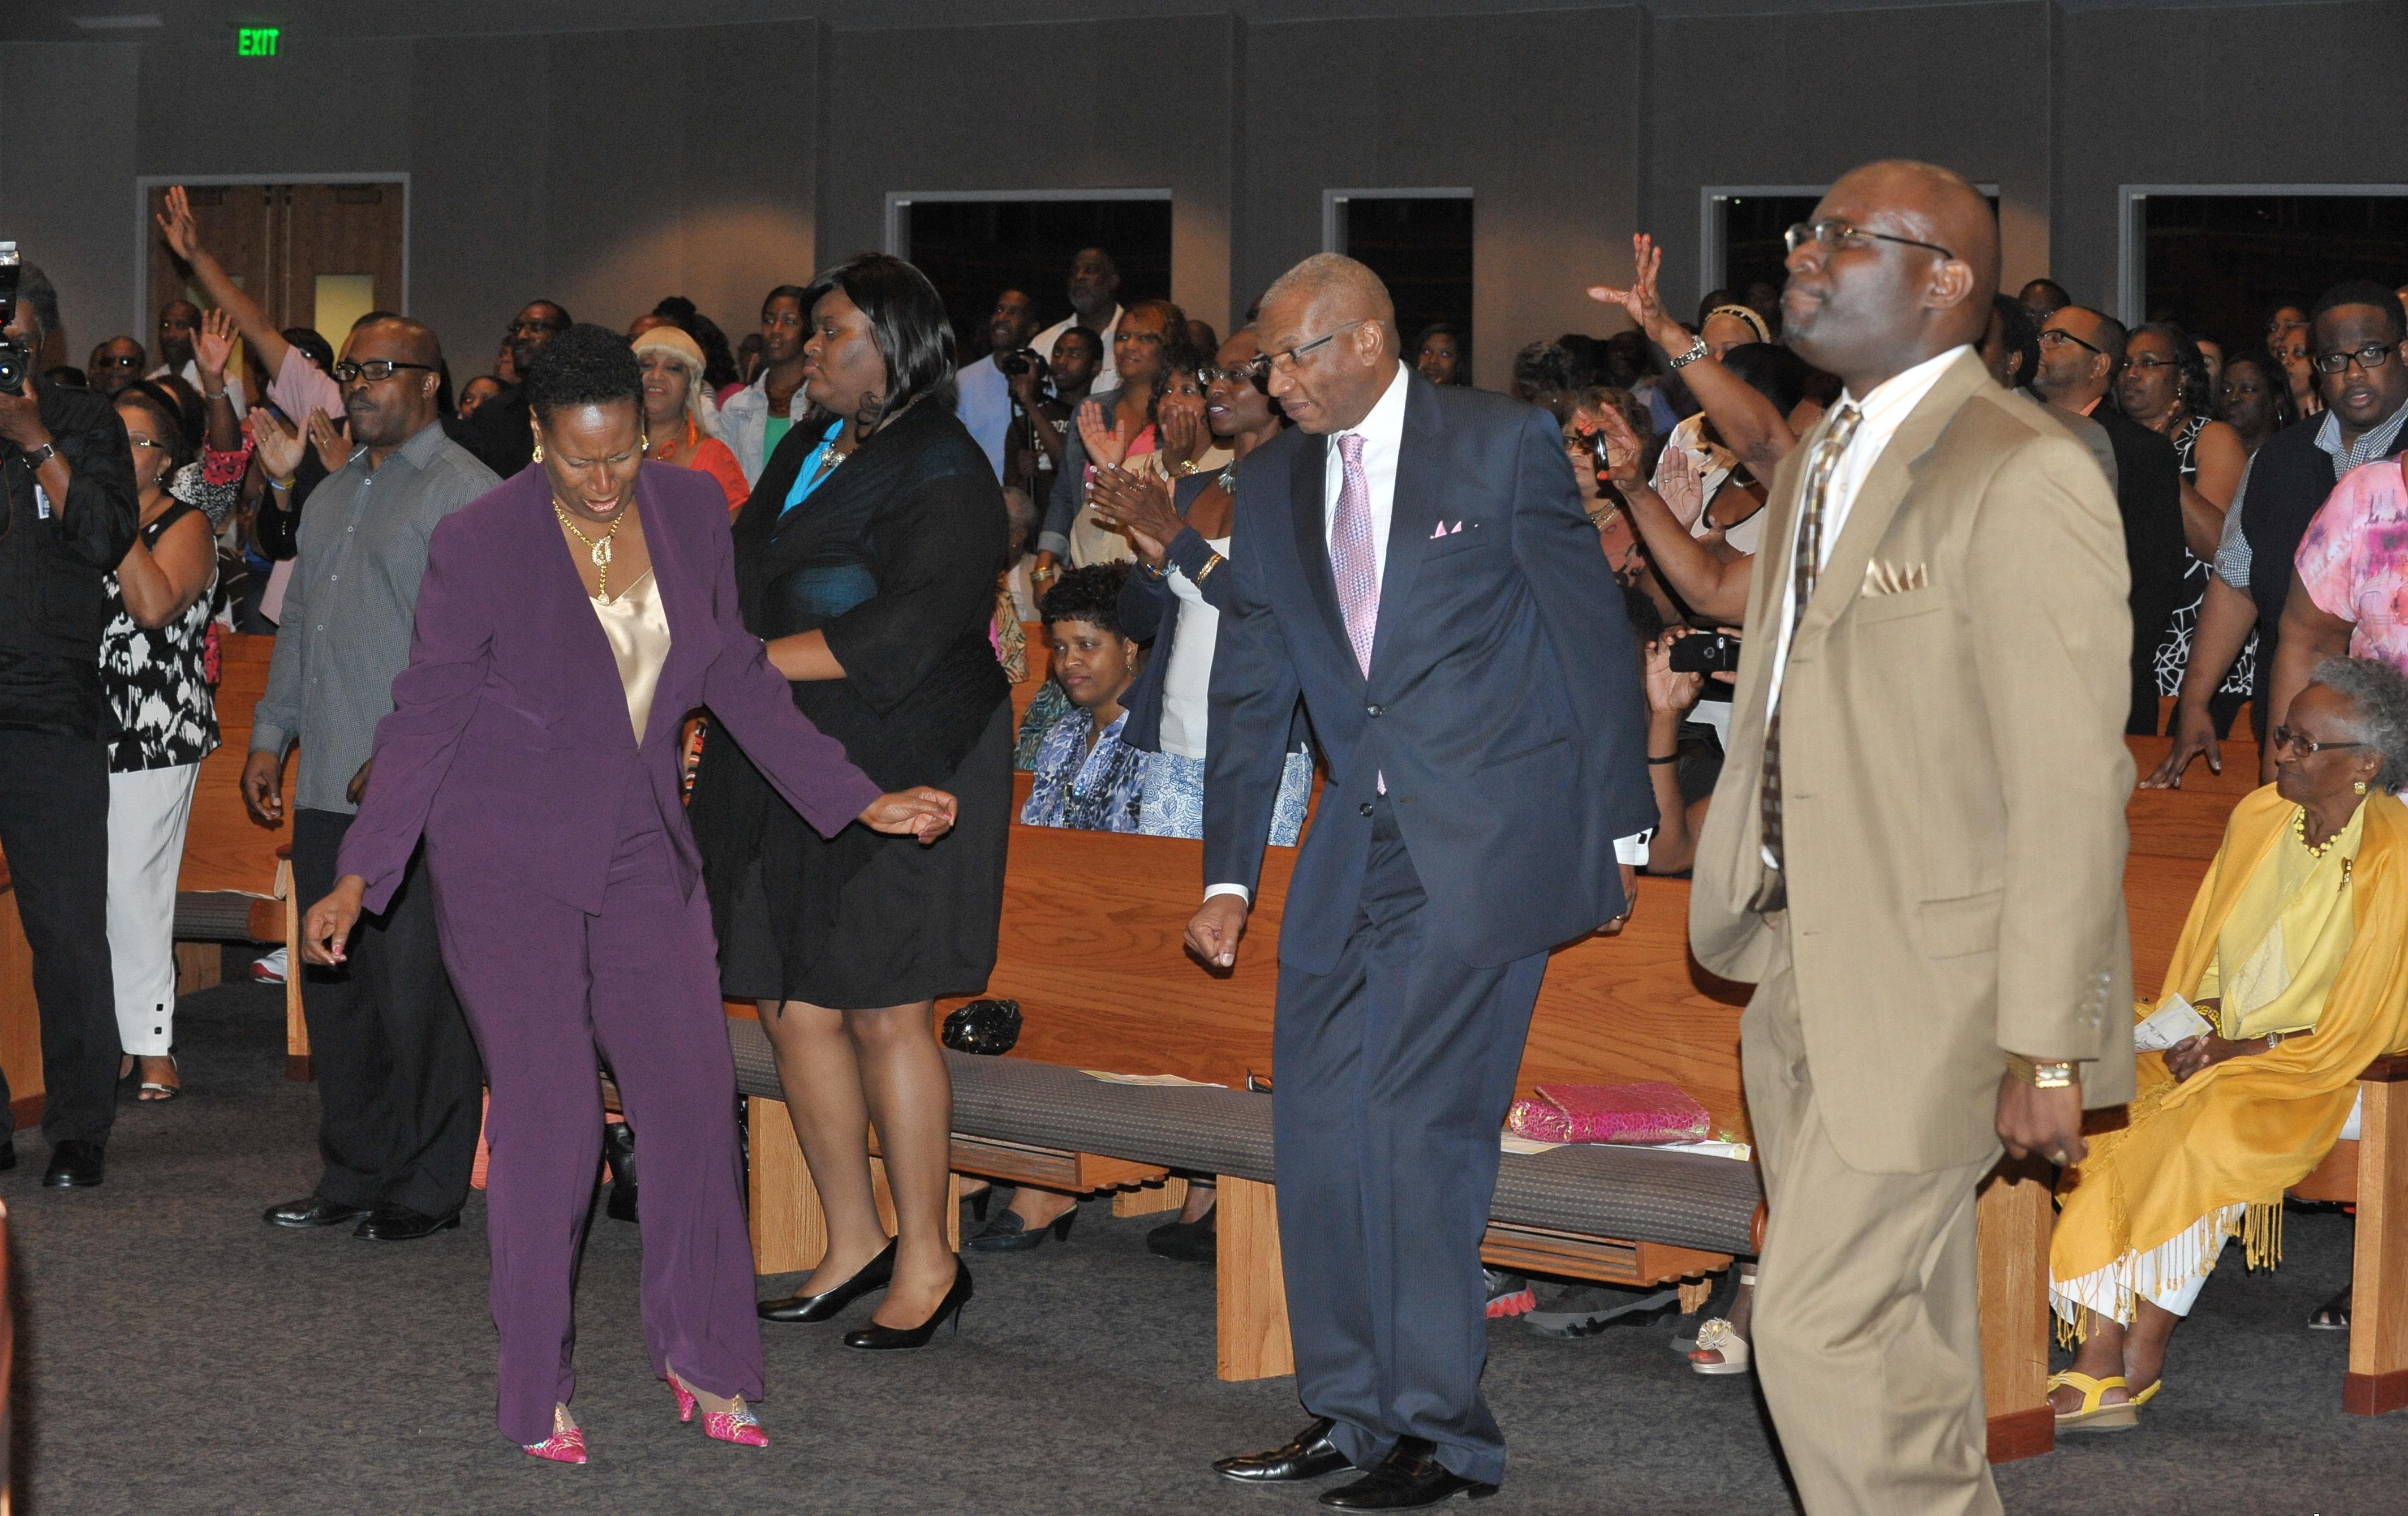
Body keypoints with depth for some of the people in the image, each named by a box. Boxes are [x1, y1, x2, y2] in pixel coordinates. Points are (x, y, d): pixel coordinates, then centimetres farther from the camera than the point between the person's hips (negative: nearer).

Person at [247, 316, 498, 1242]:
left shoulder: (463, 491, -6)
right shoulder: (334, 495, 21)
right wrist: (270, 737, 18)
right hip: (328, 785, 8)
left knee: (418, 987, -5)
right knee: (335, 984, 10)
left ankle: (427, 1190, 3)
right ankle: (354, 1174, 19)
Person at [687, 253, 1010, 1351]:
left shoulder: (943, 477, -10)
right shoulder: (806, 453, 15)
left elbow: (903, 633, -21)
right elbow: (749, 589, 24)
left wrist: (743, 663, -21)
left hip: (896, 769, -8)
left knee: (882, 1012, -5)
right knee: (792, 1009, 7)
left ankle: (927, 1263, 7)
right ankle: (854, 1242, 20)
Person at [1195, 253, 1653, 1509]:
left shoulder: (1503, 446, -5)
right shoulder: (1270, 487, 11)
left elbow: (1596, 636, -2)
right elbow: (1249, 695, 14)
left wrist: (1618, 828, -3)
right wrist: (1227, 876, 9)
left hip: (1487, 837, -6)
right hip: (1357, 840, 6)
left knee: (1420, 1122, -11)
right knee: (1319, 1123, 6)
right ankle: (1349, 1411, 19)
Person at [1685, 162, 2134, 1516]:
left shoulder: (2023, 477, -16)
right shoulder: (1822, 462, 14)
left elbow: (2071, 783, -19)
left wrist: (2044, 1046, -20)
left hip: (1932, 986, -9)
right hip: (1811, 975, 9)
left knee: (1821, 1328, -9)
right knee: (1899, 1338, 15)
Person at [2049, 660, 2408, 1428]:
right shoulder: (2259, 816, 5)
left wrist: (2237, 1052, -15)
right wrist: (2197, 1023, -4)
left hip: (2313, 1075, -6)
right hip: (2217, 1045, 6)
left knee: (2210, 1132, -33)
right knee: (2096, 1111, -20)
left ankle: (2139, 1362, -19)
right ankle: (2100, 1365, -25)